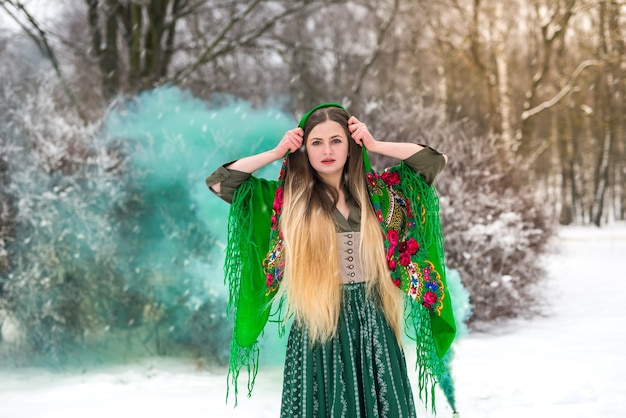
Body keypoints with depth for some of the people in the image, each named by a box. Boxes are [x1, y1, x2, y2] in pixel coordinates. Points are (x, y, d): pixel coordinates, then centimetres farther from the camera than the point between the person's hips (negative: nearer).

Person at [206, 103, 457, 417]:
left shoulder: (377, 191, 6)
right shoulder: (287, 197, 2)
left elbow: (436, 160, 5)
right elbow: (218, 182, -2)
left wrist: (375, 145, 1)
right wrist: (277, 153, -1)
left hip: (373, 328, 2)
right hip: (316, 331, -2)